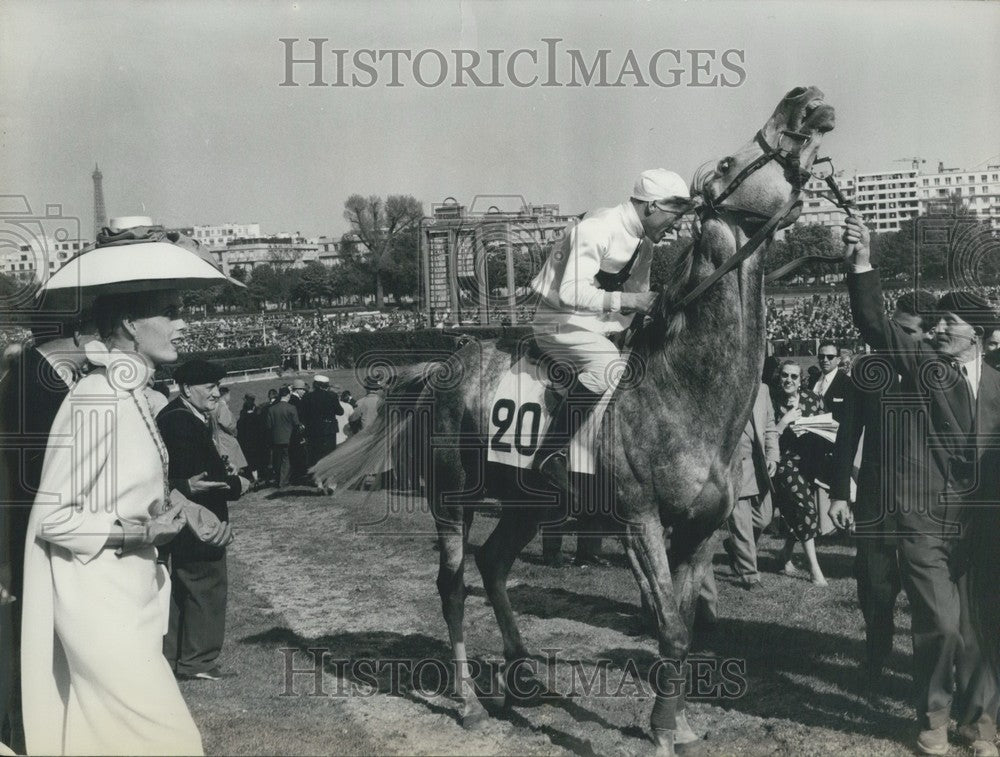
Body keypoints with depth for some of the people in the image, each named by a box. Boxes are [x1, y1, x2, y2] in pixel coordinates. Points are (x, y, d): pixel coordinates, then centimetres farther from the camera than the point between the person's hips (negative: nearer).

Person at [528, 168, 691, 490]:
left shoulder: (643, 244, 7)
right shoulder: (596, 228, -21)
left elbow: (638, 296, 14)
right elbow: (571, 293, -31)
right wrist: (628, 300, -32)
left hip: (598, 323, 10)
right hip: (559, 321, -10)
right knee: (608, 363, -32)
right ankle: (550, 454, -26)